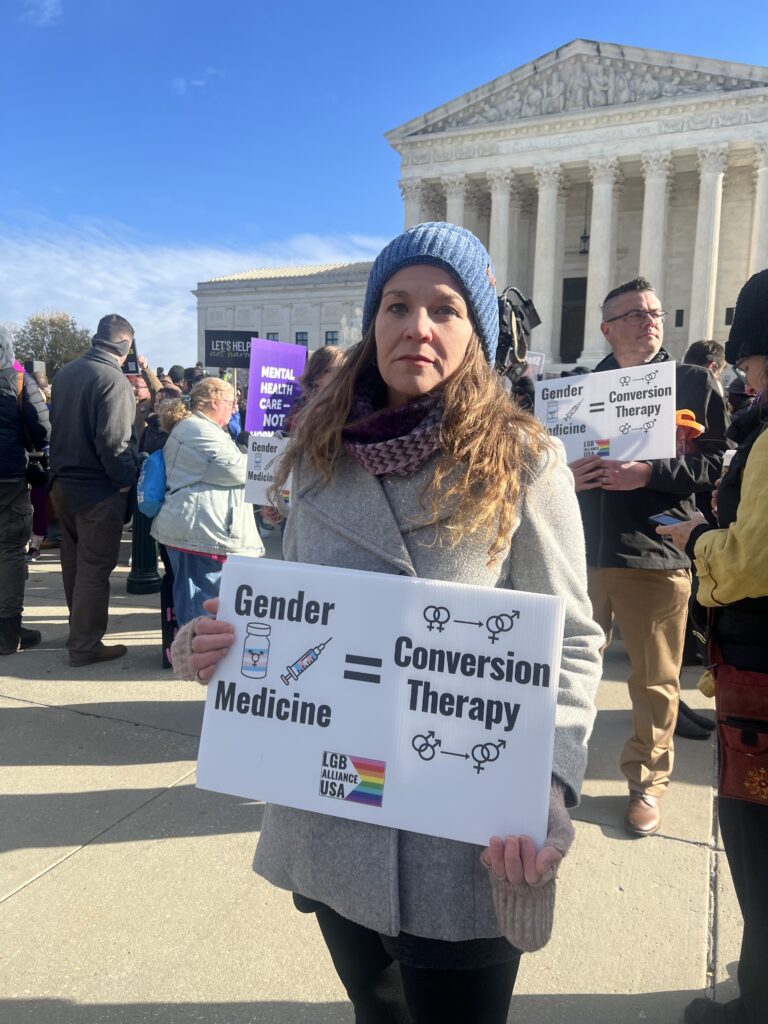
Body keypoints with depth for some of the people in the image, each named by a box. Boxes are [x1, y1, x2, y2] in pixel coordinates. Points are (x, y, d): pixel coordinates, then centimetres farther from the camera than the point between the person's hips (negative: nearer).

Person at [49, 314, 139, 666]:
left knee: (74, 561, 20)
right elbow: (113, 441, -24)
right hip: (98, 488, -8)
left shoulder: (65, 372, 7)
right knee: (95, 567, 1)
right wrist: (126, 481, -13)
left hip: (63, 482, 8)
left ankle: (79, 628, 35)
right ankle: (85, 645, 9)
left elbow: (56, 423, 15)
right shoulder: (114, 380, -19)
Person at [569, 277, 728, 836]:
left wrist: (645, 473, -17)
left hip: (656, 556, -1)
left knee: (656, 680, 8)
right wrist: (568, 473, -11)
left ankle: (648, 782, 29)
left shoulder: (695, 382, 6)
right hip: (583, 550, 2)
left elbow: (714, 462, -4)